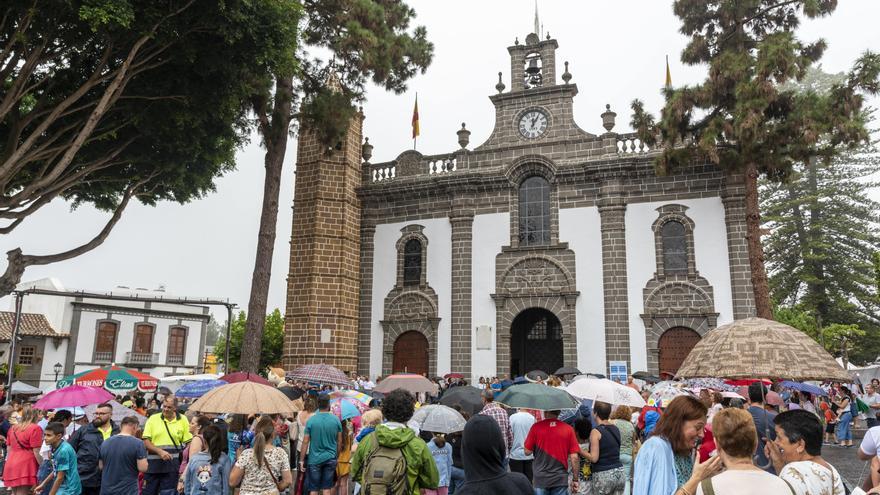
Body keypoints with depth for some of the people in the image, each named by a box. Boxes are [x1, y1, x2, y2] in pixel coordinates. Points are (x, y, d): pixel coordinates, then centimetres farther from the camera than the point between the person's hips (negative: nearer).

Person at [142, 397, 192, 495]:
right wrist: (160, 451, -15)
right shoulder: (153, 419, 3)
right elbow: (145, 441, 0)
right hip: (153, 464, 1)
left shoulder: (183, 420, 3)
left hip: (172, 464, -1)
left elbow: (188, 443, 2)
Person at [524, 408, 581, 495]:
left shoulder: (536, 427, -8)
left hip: (540, 479, -1)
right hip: (561, 480, 1)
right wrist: (575, 479, 5)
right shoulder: (568, 429, -4)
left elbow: (527, 451, -2)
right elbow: (574, 457, -5)